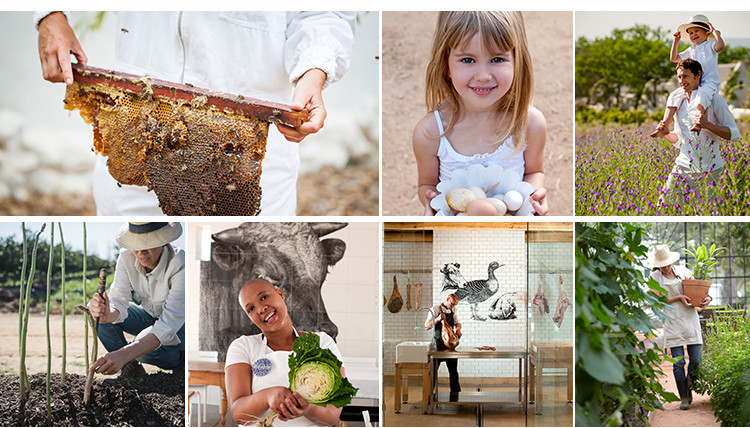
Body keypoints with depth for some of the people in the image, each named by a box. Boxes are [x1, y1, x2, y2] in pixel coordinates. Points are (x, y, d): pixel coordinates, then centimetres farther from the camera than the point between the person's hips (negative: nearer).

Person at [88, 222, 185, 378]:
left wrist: (123, 355, -53)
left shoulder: (180, 265, -34)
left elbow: (169, 325, -41)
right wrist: (107, 315, -48)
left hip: (182, 323, -5)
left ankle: (181, 359, -2)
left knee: (142, 343, -35)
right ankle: (130, 367, -4)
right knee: (93, 308, -15)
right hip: (151, 317, 5)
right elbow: (119, 302, -21)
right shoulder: (127, 257, -18)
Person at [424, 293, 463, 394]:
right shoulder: (435, 309, -5)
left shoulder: (453, 310, 10)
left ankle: (455, 391, 14)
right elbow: (426, 325, -7)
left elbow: (458, 322, 10)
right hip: (438, 343, -4)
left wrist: (458, 329, -13)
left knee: (453, 370, 7)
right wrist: (437, 319, -24)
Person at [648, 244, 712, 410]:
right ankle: (684, 398, 6)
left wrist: (707, 298, -9)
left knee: (696, 361, 0)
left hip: (690, 321, 2)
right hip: (672, 323, -2)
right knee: (678, 363, -5)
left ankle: (689, 388, 25)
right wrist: (679, 297, -12)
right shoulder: (655, 277, 2)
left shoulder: (683, 271, 8)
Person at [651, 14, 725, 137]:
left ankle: (698, 123, -44)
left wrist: (715, 31, -10)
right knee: (674, 95, -9)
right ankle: (665, 125, -14)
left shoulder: (710, 44, 5)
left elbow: (720, 45, -18)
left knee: (701, 95, -38)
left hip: (710, 83, -6)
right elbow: (674, 58, 27)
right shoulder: (691, 50, 25)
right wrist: (676, 42, 23)